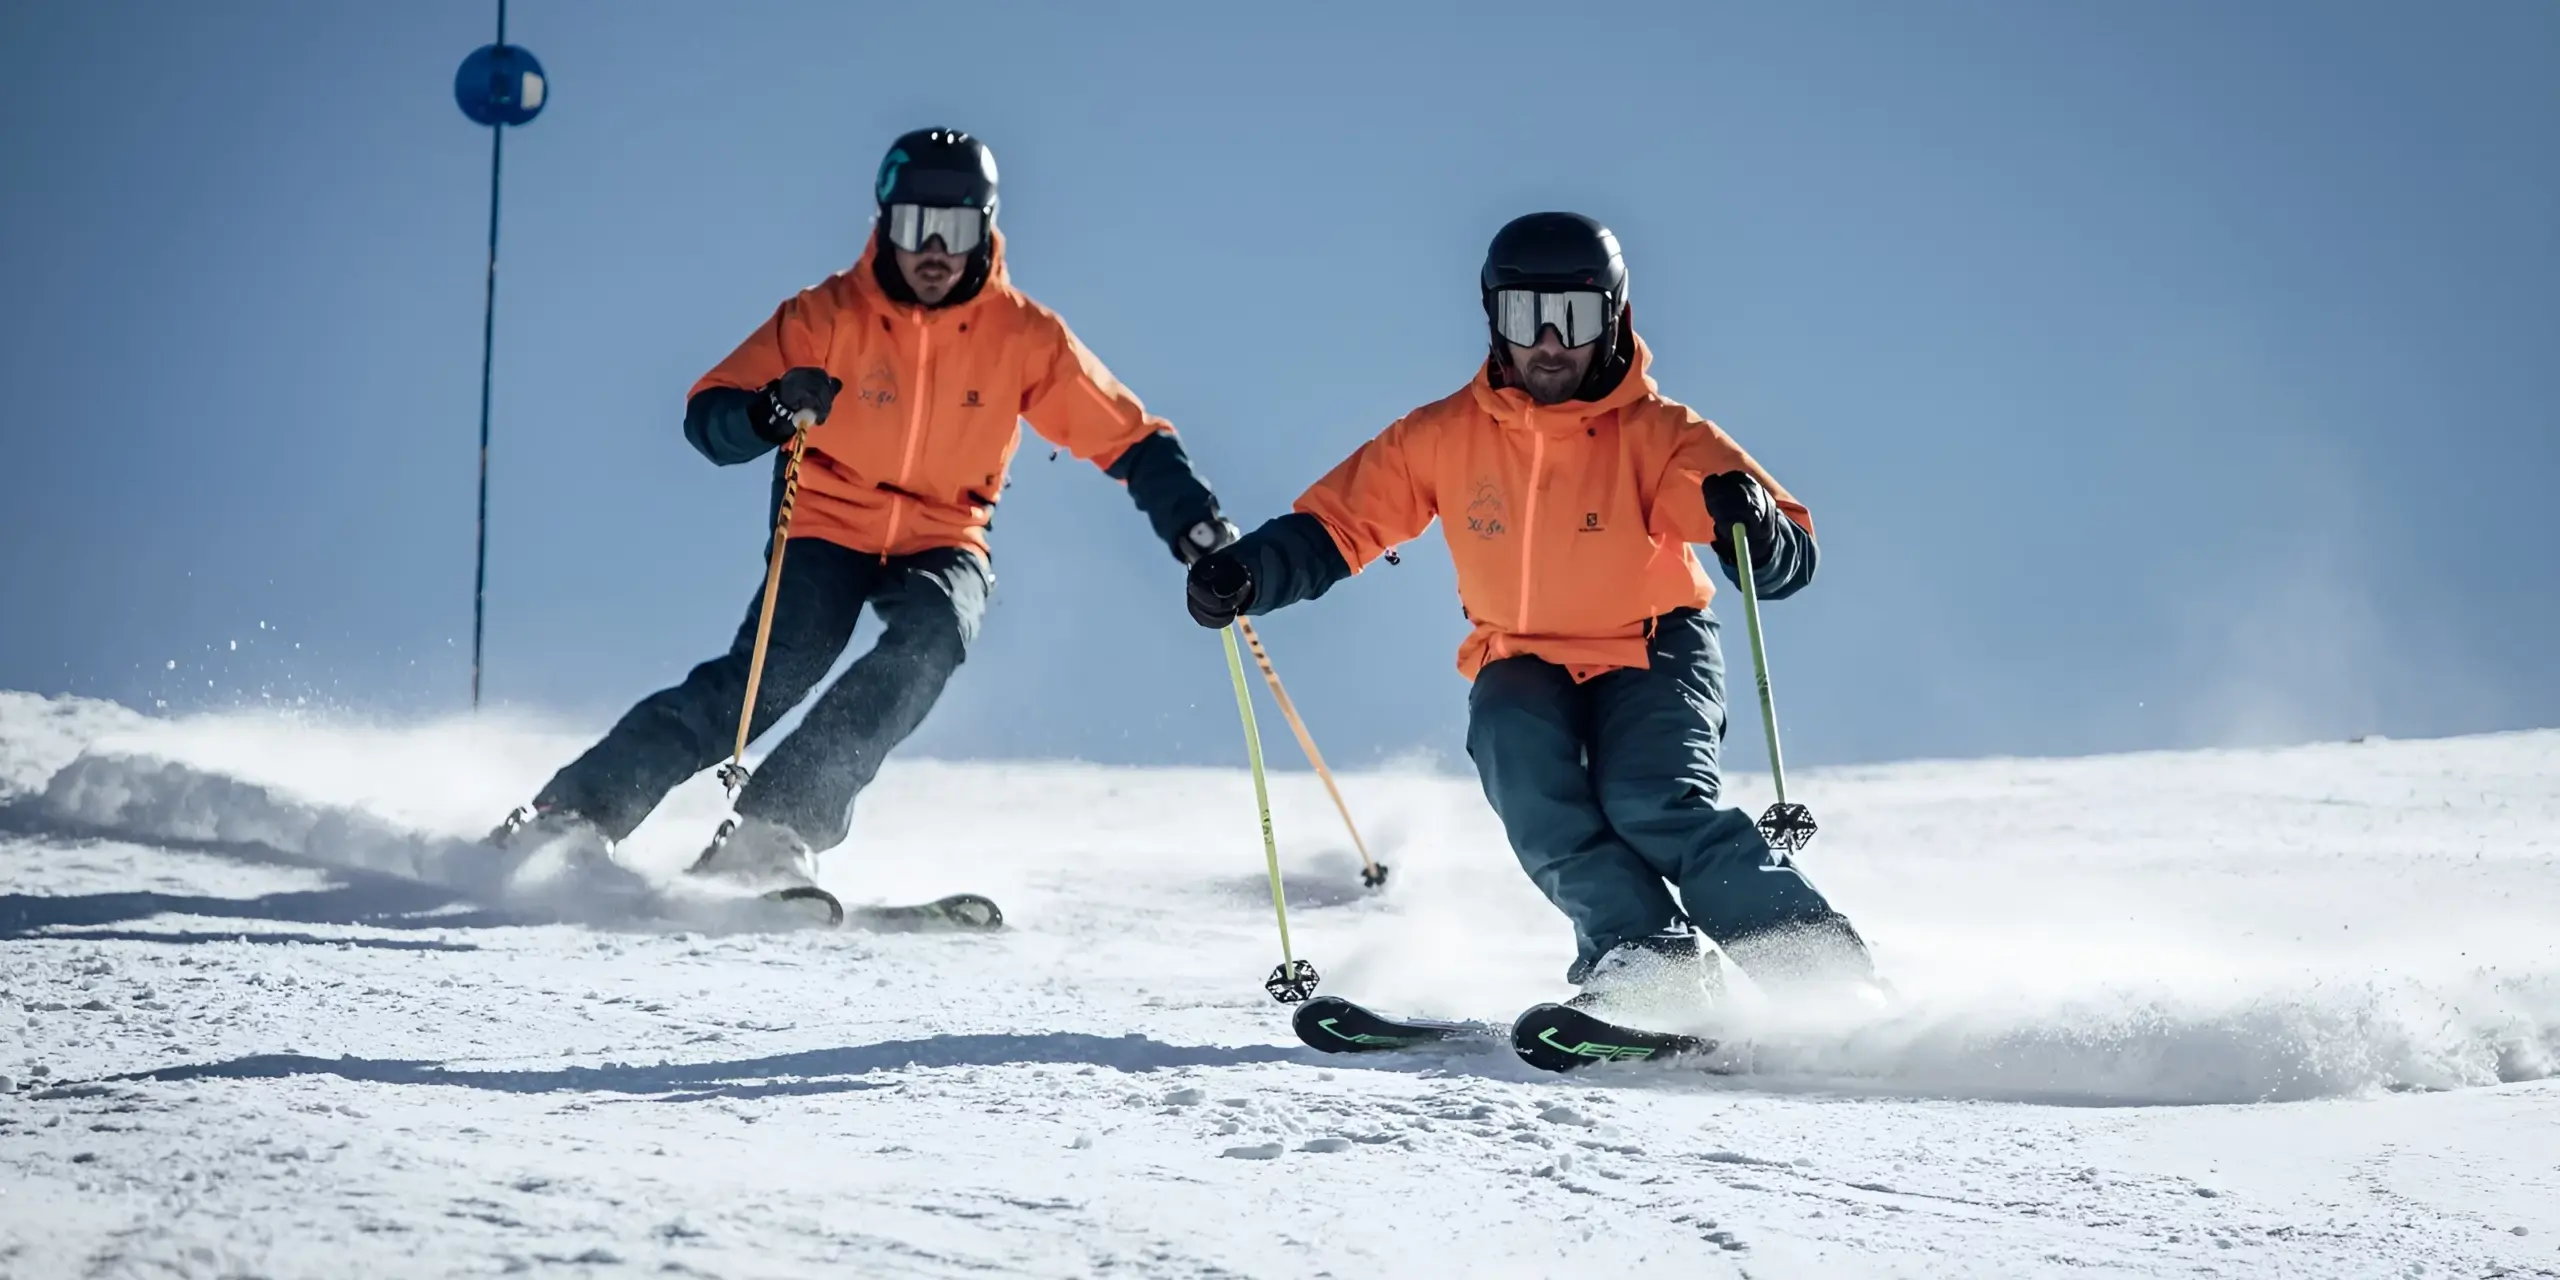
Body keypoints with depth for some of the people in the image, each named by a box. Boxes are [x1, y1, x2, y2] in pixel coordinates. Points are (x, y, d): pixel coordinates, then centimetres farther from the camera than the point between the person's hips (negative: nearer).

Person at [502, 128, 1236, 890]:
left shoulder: (1022, 335, -9)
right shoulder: (829, 316, -12)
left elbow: (1126, 437, -4)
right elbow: (708, 415, -14)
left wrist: (1194, 521, -18)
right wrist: (768, 412, -37)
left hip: (943, 541, 1)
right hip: (830, 526, -1)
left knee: (934, 634, -31)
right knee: (768, 677, -23)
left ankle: (778, 825, -32)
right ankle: (581, 808, -15)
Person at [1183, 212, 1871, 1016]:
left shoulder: (1658, 433, -14)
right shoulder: (1445, 437, -7)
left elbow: (1790, 561, -20)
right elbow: (1337, 524, 0)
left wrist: (1752, 524, -44)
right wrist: (1247, 574, -18)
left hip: (1651, 653, -2)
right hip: (1524, 664, 3)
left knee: (1652, 802, -27)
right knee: (1527, 781, -29)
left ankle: (1817, 964, -22)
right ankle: (1642, 954, -30)